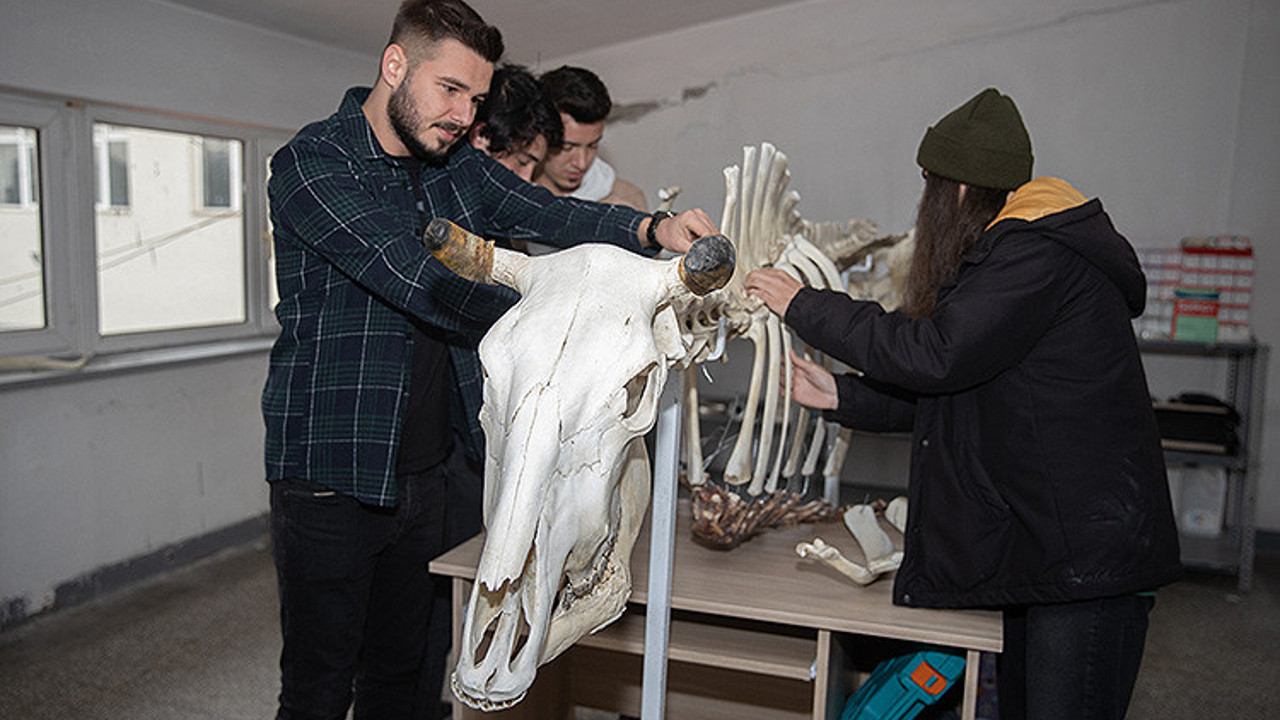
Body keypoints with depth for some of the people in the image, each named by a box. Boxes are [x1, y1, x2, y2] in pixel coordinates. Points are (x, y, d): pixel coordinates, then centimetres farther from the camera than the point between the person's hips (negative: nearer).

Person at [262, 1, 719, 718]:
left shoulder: (457, 165, 10)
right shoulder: (312, 163, -12)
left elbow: (545, 213, -5)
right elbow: (419, 282, -22)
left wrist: (651, 229, -24)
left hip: (428, 472, 6)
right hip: (333, 477, -6)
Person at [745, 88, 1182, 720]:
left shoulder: (1039, 254, -17)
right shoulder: (1008, 254, 17)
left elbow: (935, 356, -22)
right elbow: (953, 390, 17)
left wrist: (806, 308, -12)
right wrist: (840, 397, 10)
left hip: (1089, 552, -10)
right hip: (1040, 548, 10)